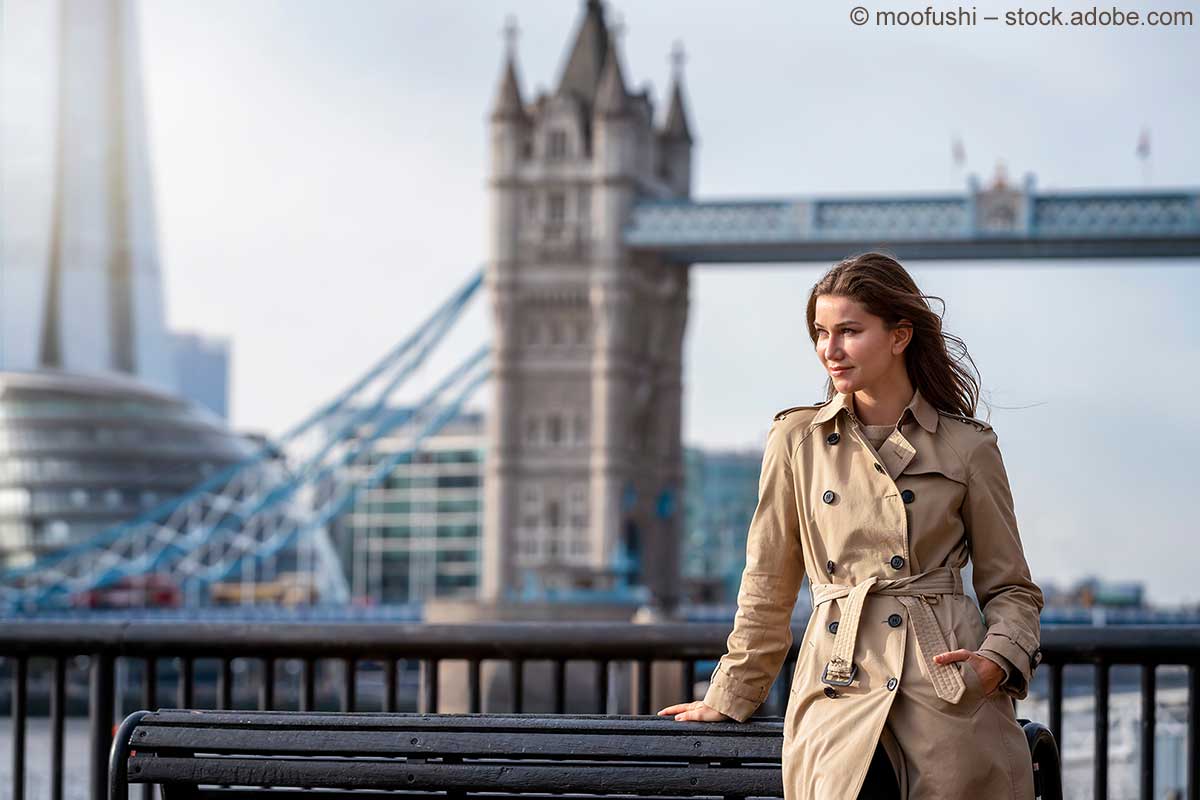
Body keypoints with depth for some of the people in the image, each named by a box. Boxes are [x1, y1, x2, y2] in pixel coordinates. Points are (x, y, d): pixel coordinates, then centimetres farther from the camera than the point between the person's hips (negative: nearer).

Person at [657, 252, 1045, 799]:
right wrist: (728, 699, 19)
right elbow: (768, 591, 17)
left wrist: (997, 661, -5)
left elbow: (1009, 587, 13)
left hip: (951, 694, 0)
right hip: (841, 691, 0)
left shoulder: (968, 447, 7)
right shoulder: (797, 440, 10)